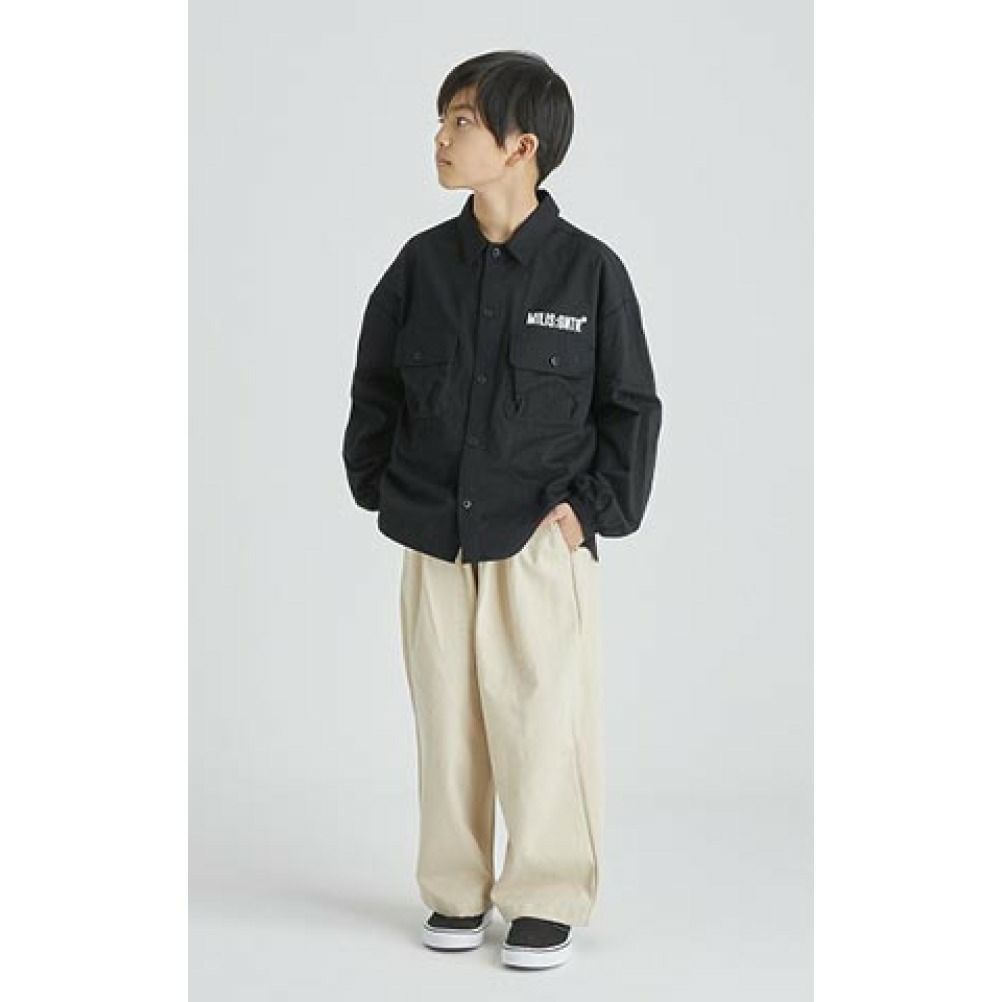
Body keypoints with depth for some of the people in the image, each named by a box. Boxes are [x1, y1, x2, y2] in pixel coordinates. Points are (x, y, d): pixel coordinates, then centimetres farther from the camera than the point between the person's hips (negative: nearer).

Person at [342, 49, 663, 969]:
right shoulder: (423, 263, 1)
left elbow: (633, 406, -1)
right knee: (447, 724, 11)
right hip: (432, 546, 3)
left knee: (546, 725, 3)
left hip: (541, 546, -3)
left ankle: (547, 900, 19)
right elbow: (376, 385, 13)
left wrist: (594, 508, -7)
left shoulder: (589, 269, -7)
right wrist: (377, 486, 7)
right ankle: (457, 892, 26)